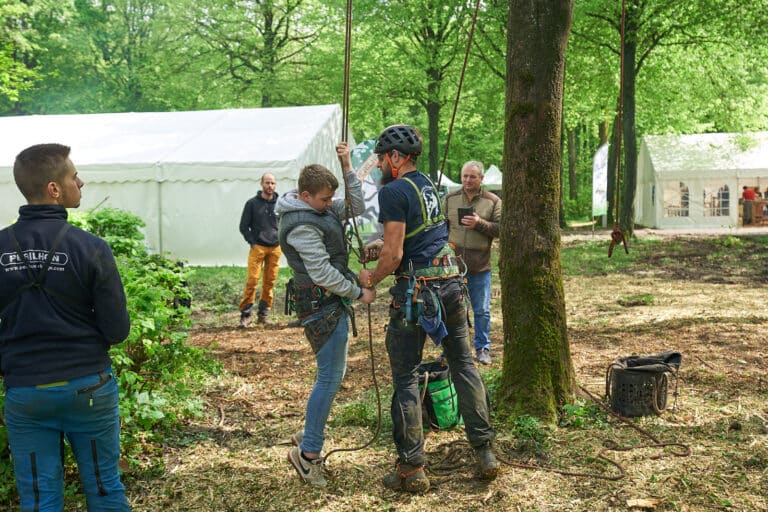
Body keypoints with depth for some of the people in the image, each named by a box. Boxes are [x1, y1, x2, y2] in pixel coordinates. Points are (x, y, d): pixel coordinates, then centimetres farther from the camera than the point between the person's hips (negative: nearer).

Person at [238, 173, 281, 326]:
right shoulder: (252, 203, 3)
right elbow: (243, 226, 6)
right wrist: (252, 242, -4)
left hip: (275, 248, 3)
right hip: (258, 247, -2)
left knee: (270, 281, 4)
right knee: (252, 280, -9)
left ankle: (264, 311, 13)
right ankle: (246, 313, -5)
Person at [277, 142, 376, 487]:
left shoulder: (319, 208, 10)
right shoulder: (301, 224, -21)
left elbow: (356, 209, 12)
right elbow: (323, 273, -22)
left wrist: (348, 168, 3)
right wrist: (359, 293, -12)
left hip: (333, 301, 10)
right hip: (321, 305, -10)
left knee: (333, 374, 17)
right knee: (329, 378, -7)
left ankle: (308, 435, 28)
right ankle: (308, 453, 0)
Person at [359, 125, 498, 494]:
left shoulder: (394, 192, -12)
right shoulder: (427, 184, 14)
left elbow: (394, 255, -16)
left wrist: (371, 279, 0)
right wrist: (384, 246, 19)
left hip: (416, 291, -8)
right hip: (451, 283, 8)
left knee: (405, 377, 2)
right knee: (464, 364, 14)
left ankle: (412, 469, 6)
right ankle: (485, 451, 17)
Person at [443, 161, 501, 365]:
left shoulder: (493, 201, 0)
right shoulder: (449, 199, 6)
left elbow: (501, 229, -6)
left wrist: (480, 223, -19)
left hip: (480, 267, -1)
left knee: (482, 311, 7)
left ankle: (483, 348, 21)